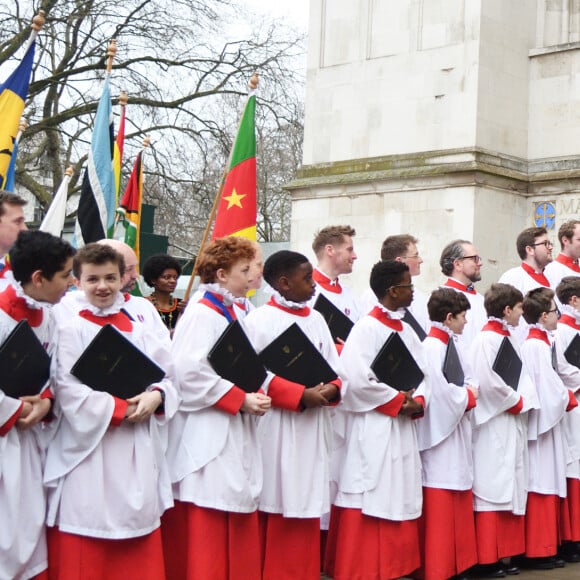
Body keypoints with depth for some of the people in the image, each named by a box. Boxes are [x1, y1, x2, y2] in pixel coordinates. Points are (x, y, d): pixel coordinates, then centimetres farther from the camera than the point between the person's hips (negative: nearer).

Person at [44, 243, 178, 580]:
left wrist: (155, 397, -10)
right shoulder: (71, 331, -5)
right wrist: (120, 409, -15)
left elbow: (167, 377, 10)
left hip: (137, 452, 5)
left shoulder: (139, 331, 12)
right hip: (89, 453, -5)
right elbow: (69, 393, -14)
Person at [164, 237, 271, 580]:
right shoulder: (202, 315, -13)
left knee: (237, 529, 13)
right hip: (209, 438, -9)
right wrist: (241, 400, -18)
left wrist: (253, 396, 3)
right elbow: (191, 374, -22)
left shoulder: (231, 313, 14)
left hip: (236, 433, 9)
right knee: (208, 532, -4)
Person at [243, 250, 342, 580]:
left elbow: (336, 369, 12)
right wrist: (300, 395, -21)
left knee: (307, 506, 10)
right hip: (278, 430, -6)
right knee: (278, 512, -1)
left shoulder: (316, 319, 12)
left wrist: (331, 390, -10)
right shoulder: (259, 320, -8)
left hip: (313, 429, 6)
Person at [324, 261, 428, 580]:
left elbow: (423, 374, 13)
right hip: (372, 431, -8)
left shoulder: (407, 331, 14)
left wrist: (416, 402, -7)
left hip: (402, 431, 8)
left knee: (399, 503, 11)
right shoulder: (366, 328, -11)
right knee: (369, 509, -4)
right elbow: (357, 380, -21)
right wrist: (398, 401, -13)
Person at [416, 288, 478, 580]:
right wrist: (469, 396, -8)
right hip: (439, 433, -10)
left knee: (457, 503, 13)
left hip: (456, 433, 10)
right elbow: (439, 391, -22)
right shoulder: (432, 347, -16)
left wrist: (467, 393, -5)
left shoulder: (448, 345, 12)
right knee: (439, 508, -4)